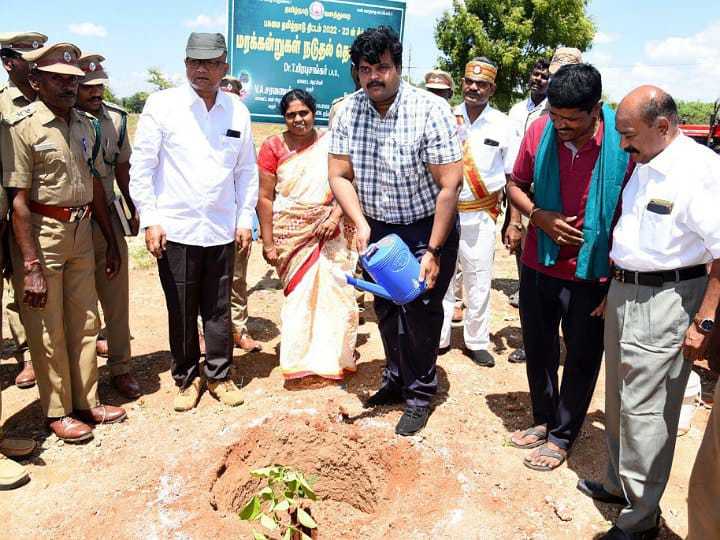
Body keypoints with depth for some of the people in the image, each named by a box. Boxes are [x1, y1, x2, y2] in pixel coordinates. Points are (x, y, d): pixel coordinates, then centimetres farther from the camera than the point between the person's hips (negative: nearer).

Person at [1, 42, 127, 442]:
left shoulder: (85, 125, 8)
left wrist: (111, 241, 15)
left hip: (81, 232, 6)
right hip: (42, 233, -6)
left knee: (85, 322, 14)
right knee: (48, 331, 5)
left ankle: (86, 402, 29)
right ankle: (57, 412, 22)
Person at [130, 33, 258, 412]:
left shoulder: (238, 111, 6)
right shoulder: (161, 105, -2)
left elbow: (247, 170, 11)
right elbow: (142, 166, -1)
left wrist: (245, 219, 6)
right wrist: (150, 220, -6)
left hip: (222, 230, 2)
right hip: (175, 229, -2)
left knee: (218, 309, 11)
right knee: (181, 311, 9)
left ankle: (220, 376, 27)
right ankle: (186, 378, 27)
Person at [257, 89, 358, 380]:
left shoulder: (330, 143, 3)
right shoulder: (274, 146, 0)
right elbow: (265, 198, -2)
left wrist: (334, 216, -15)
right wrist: (268, 243, -6)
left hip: (329, 233, 1)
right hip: (291, 234, -1)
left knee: (334, 290, -2)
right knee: (299, 293, 1)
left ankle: (336, 352, 19)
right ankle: (302, 361, 17)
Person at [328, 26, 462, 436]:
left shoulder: (431, 111, -19)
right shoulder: (349, 112, -6)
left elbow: (449, 185, -20)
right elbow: (340, 176, -3)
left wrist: (433, 252, -20)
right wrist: (361, 224, -18)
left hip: (428, 226, -4)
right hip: (377, 228, 5)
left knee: (421, 311, -1)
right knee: (387, 309, 14)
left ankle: (420, 395, 17)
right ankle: (397, 380, 34)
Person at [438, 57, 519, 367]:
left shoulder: (503, 126, 1)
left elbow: (514, 177, 3)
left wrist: (515, 221, -3)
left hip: (480, 216, -1)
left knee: (479, 282, 5)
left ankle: (477, 342, 21)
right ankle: (438, 338, 22)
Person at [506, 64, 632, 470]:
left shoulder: (624, 140, -17)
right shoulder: (540, 132, -9)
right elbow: (517, 185, 5)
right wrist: (538, 216, -15)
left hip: (592, 271, -3)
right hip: (539, 264, 3)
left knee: (581, 359, 11)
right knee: (538, 348, 18)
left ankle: (562, 436, 32)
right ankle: (544, 420, 41)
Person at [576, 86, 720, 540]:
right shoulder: (644, 165, 10)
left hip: (666, 301, -8)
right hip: (624, 293, 8)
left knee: (645, 411, 0)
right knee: (619, 400, 19)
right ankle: (619, 483, 38)